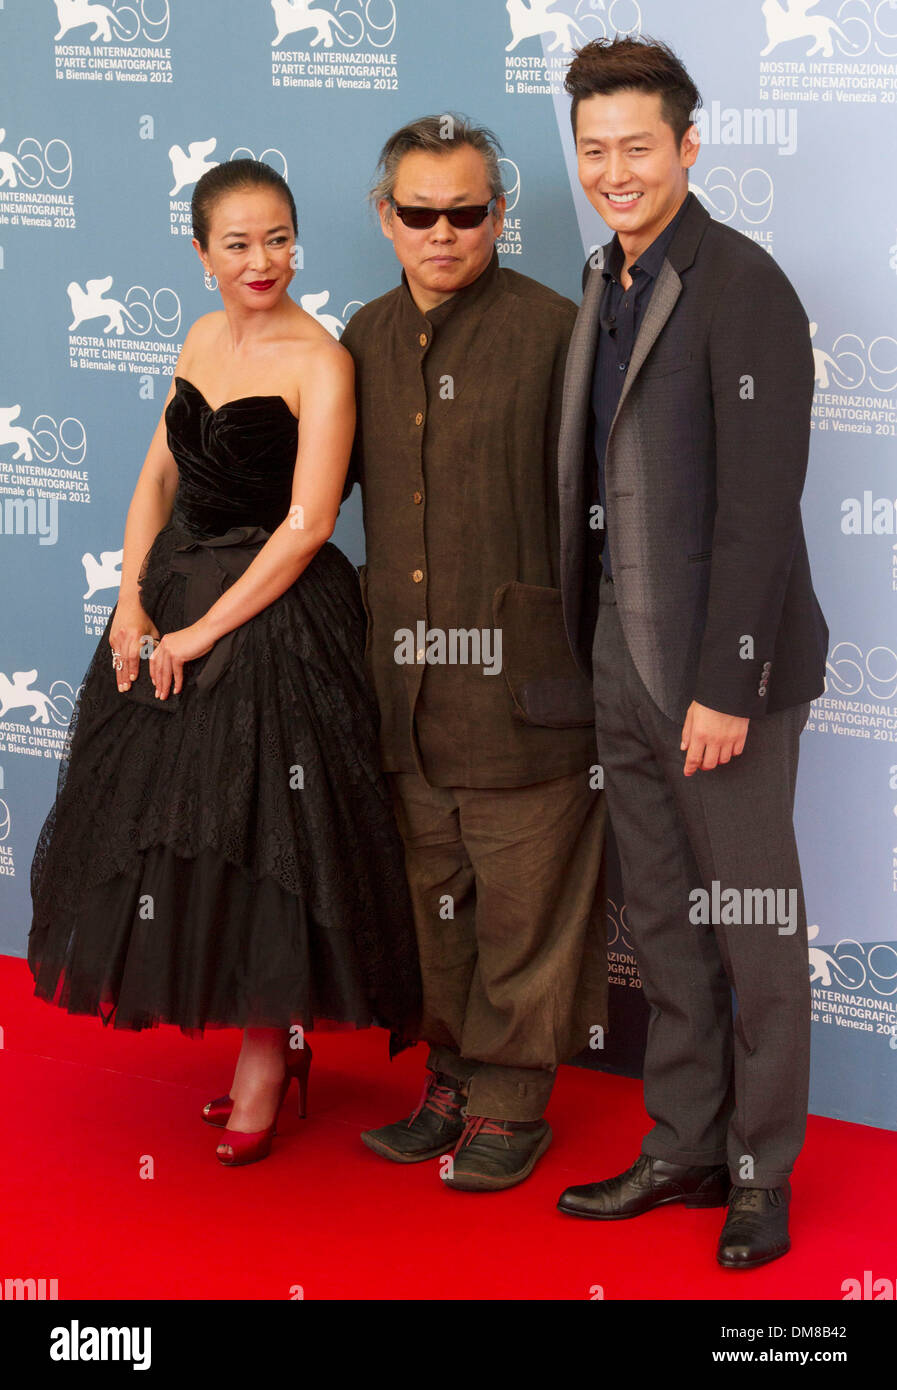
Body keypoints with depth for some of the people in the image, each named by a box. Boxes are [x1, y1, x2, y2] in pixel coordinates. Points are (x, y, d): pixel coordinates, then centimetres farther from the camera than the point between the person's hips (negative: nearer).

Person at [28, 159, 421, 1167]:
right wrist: (132, 602, -3)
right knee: (170, 829, 12)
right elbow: (158, 478, 10)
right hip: (169, 600, 7)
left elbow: (306, 524, -19)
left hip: (270, 619, -7)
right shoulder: (202, 340, 8)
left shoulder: (317, 361, -13)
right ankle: (264, 1042, 27)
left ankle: (267, 1059, 17)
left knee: (253, 837, 0)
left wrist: (202, 633, -17)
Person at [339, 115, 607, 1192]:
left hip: (520, 670, -5)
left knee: (522, 898, 3)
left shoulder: (550, 330, -6)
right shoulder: (367, 337, 11)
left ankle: (510, 1102, 16)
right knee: (434, 892, 14)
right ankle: (454, 1079, 28)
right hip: (406, 675, 6)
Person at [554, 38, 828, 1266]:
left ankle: (763, 1173, 16)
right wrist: (592, 646, 11)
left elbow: (760, 500, -18)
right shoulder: (604, 285, 13)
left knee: (753, 925, 4)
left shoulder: (743, 288, -14)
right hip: (623, 657, 8)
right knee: (662, 921, 15)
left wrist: (726, 685, -20)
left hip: (723, 665, -8)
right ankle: (682, 1149, 26)